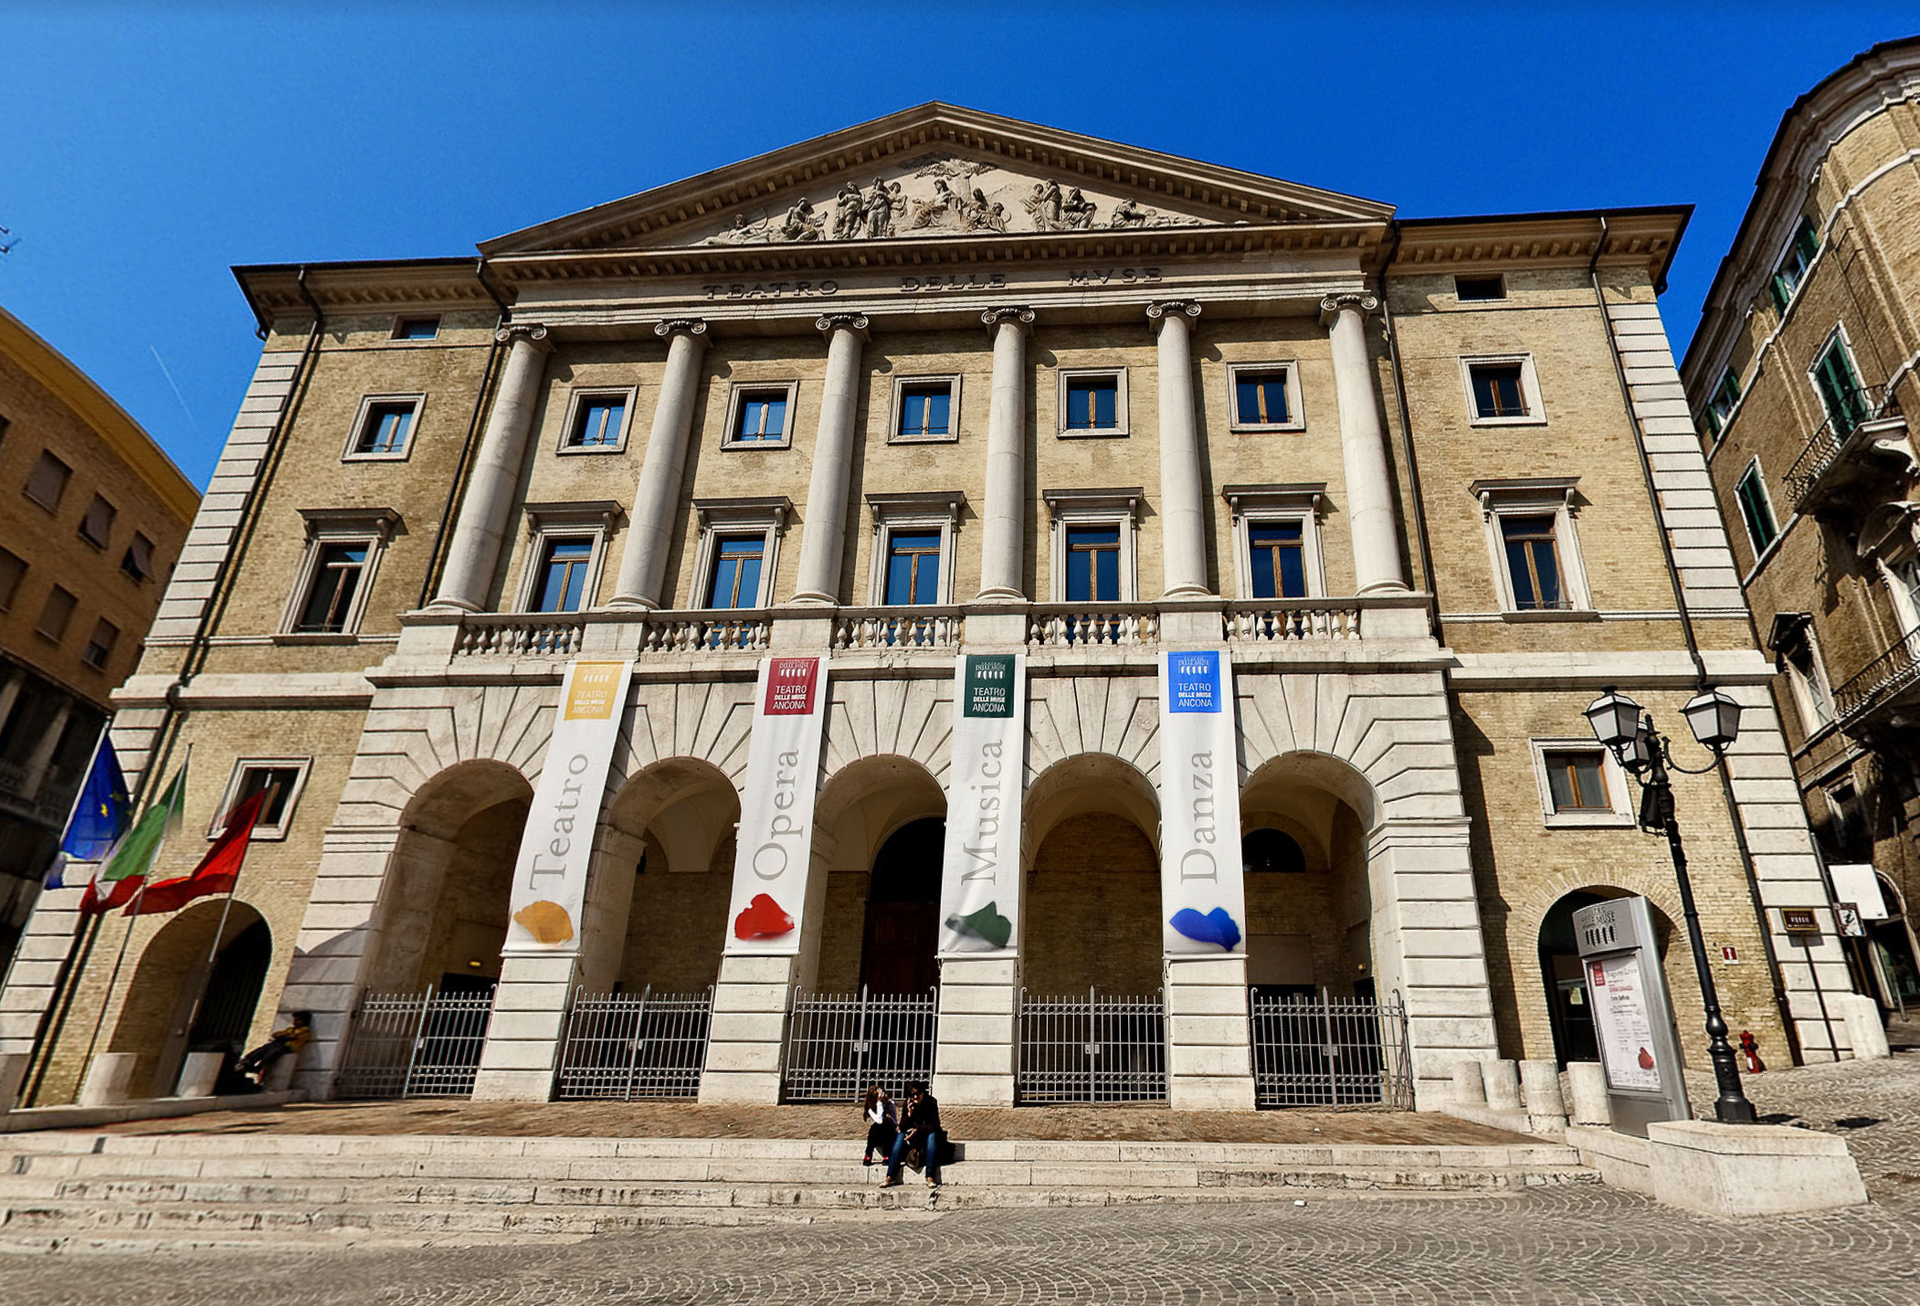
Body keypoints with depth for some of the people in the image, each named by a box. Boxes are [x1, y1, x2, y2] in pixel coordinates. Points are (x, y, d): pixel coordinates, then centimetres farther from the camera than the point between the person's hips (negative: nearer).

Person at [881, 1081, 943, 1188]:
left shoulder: (931, 1102, -16)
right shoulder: (908, 1104, -10)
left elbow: (935, 1125, -19)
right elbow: (902, 1128, -13)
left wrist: (918, 1129, -31)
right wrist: (909, 1114, -30)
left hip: (928, 1133, -2)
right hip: (912, 1135, 2)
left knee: (932, 1136, -34)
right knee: (900, 1137, -25)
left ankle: (930, 1177, -38)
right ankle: (890, 1178, -30)